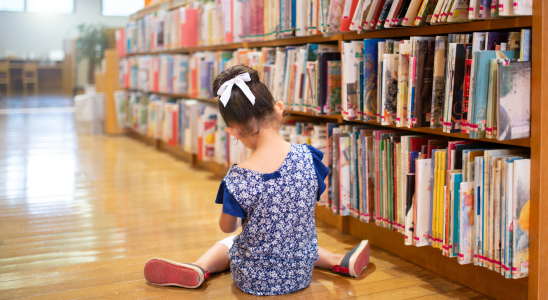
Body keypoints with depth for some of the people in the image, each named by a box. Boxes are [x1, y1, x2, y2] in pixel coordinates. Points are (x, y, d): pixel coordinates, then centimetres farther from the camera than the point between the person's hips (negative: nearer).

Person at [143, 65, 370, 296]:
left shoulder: (238, 179, -24)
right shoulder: (308, 157, -17)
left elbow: (227, 227, -7)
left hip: (253, 280, -3)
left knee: (226, 243, 29)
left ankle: (199, 269, 5)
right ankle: (340, 262, 26)